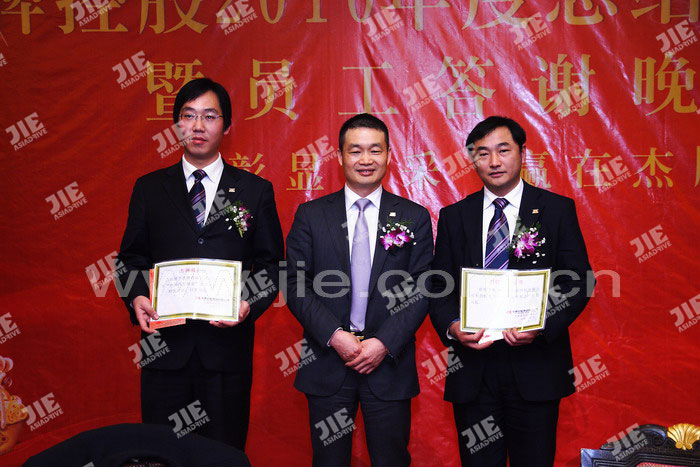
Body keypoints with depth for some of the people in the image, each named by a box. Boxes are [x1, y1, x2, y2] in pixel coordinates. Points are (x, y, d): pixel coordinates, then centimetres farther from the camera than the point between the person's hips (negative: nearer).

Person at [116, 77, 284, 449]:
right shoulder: (149, 188, 8)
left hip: (227, 344, -1)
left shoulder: (256, 191, 5)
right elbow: (131, 256, 10)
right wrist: (136, 297, -9)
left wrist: (250, 303, -13)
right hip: (164, 342, 1)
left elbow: (271, 263, 4)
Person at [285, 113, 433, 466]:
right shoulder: (310, 215, 3)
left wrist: (384, 343, -11)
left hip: (389, 362, 0)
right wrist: (334, 336, -12)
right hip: (326, 364, 0)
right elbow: (296, 286, -1)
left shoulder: (414, 217, 3)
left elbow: (421, 290, -1)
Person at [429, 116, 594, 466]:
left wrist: (542, 326, -18)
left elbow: (579, 281, -1)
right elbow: (439, 286, 7)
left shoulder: (557, 209, 2)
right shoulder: (453, 217, 8)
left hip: (535, 364, -1)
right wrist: (452, 327, -13)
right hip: (472, 368, 2)